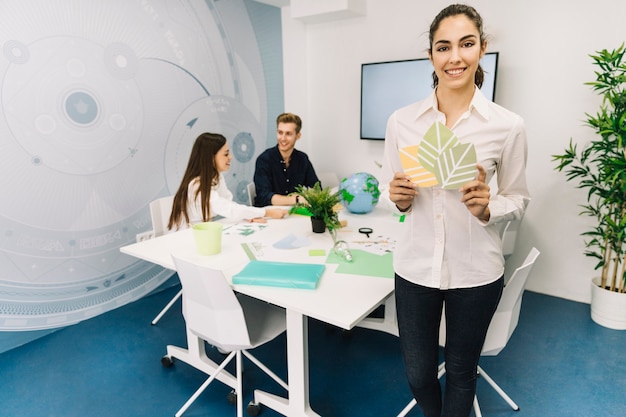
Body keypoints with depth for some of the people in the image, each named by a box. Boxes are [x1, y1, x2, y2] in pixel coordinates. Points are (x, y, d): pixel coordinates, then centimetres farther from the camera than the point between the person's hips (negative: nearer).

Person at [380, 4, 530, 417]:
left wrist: (486, 208, -19)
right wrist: (399, 198, -17)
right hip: (416, 266, 2)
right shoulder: (402, 120, -3)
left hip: (476, 272, -1)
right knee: (418, 374, 18)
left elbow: (519, 200, 2)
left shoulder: (507, 125, -8)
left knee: (461, 372, 19)